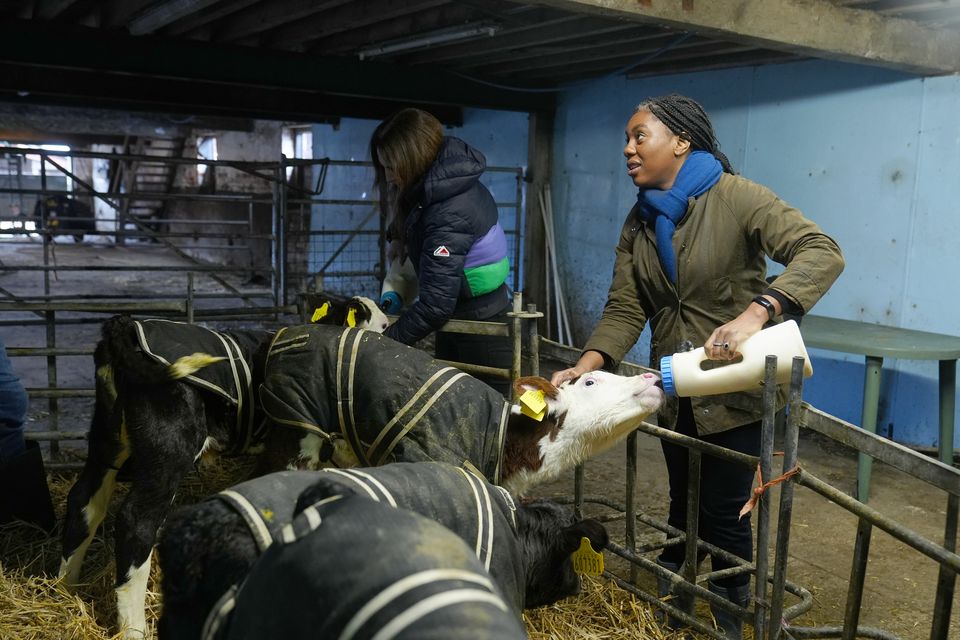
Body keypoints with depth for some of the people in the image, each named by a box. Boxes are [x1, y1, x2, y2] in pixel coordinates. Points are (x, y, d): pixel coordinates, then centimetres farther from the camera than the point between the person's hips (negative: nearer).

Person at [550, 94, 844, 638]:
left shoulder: (735, 198, -17)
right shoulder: (639, 222, 2)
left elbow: (822, 253, -26)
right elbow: (625, 308, -5)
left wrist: (753, 313, -41)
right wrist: (589, 363, -24)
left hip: (737, 389, -5)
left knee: (723, 511, 5)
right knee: (683, 504, 20)